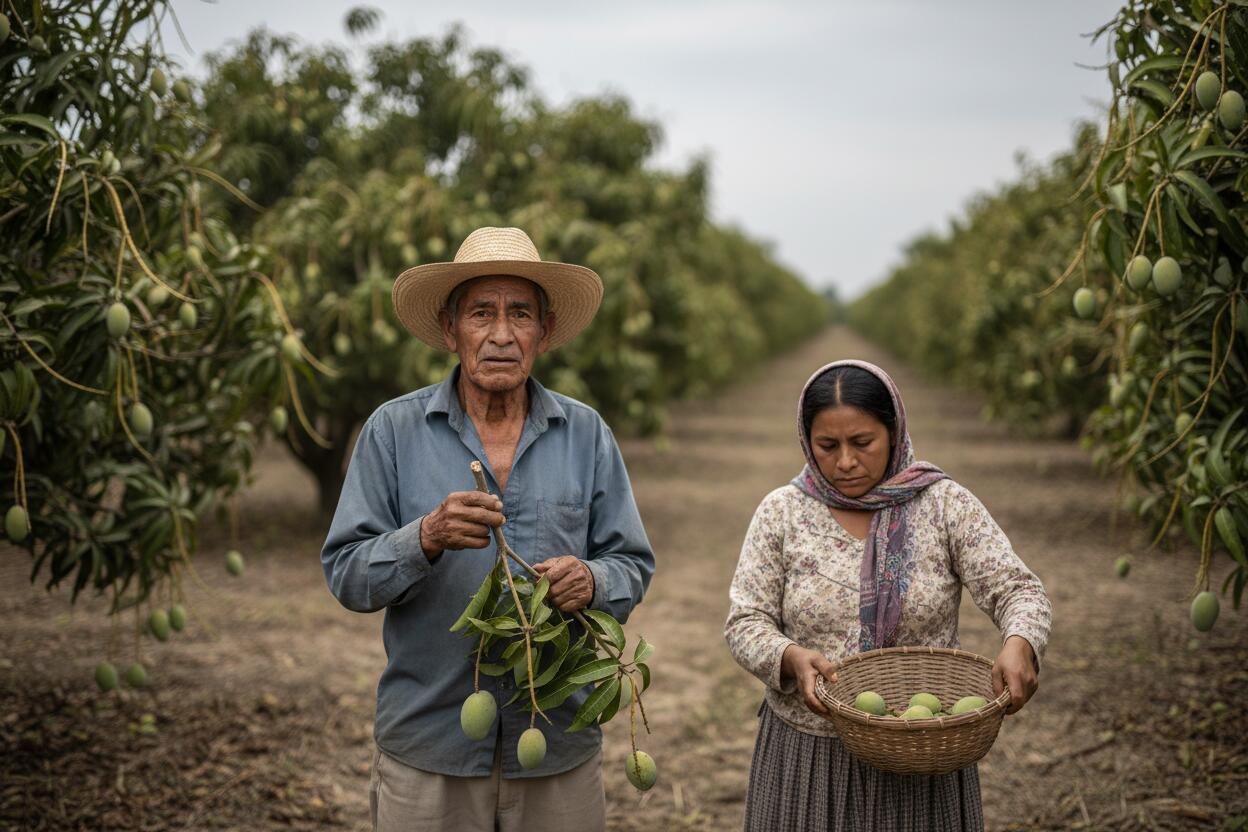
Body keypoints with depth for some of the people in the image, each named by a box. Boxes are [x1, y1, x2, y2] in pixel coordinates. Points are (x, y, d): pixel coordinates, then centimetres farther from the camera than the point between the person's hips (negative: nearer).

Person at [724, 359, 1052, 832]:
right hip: (807, 754, 1)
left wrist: (1019, 643, -31)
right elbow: (745, 622, -3)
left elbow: (1017, 589, -9)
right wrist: (792, 658, -24)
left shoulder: (946, 505, -4)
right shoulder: (780, 513, -1)